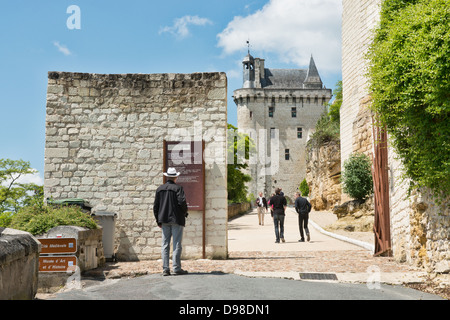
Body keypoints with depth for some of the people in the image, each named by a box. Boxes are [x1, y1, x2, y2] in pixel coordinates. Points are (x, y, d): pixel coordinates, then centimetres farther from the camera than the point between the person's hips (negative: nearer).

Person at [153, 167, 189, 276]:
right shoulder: (178, 188, -7)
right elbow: (182, 202, -19)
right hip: (177, 219, -5)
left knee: (165, 244, 7)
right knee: (177, 244, 0)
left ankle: (165, 269, 5)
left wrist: (158, 221, 15)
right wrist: (185, 213, 0)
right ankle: (176, 268, 0)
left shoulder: (160, 189, 8)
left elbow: (155, 206, 10)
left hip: (164, 220, 5)